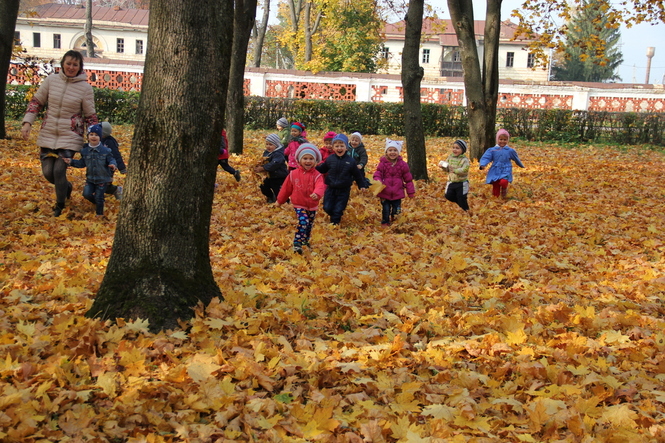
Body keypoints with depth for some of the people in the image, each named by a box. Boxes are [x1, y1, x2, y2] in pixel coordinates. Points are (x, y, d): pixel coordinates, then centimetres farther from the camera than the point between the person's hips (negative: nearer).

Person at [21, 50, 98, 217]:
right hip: (48, 134, 3)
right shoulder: (51, 80, -1)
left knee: (59, 170, -12)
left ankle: (60, 207, 10)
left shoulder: (85, 88, -6)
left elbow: (90, 116, 1)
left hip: (70, 136, -3)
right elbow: (36, 101, 7)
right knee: (47, 172, 3)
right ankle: (66, 187, 36)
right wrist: (27, 122, -4)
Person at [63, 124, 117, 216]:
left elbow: (111, 160, -10)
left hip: (102, 179, -4)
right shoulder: (85, 151, 1)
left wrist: (113, 164, -33)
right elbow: (82, 163, 11)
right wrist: (71, 162, 1)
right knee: (87, 194, -5)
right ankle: (97, 202, 26)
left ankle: (99, 213, 19)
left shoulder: (105, 150, -11)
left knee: (99, 197, -1)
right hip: (90, 178, 4)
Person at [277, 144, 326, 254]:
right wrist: (280, 200, 14)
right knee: (303, 221, -22)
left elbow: (320, 186, -29)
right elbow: (286, 188, 5)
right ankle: (297, 243, -19)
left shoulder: (317, 175, -9)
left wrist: (317, 194, -52)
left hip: (312, 206, 2)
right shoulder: (293, 174, -5)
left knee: (309, 225, 16)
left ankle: (305, 241, 41)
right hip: (299, 205, -2)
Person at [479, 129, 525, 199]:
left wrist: (521, 165, 33)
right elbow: (486, 158, -5)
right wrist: (482, 165, -24)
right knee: (495, 190, 1)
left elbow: (516, 159, 19)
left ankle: (504, 190, 4)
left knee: (503, 182, -30)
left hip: (505, 171, -1)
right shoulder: (492, 150, 1)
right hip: (495, 172, 1)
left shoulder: (510, 151, 3)